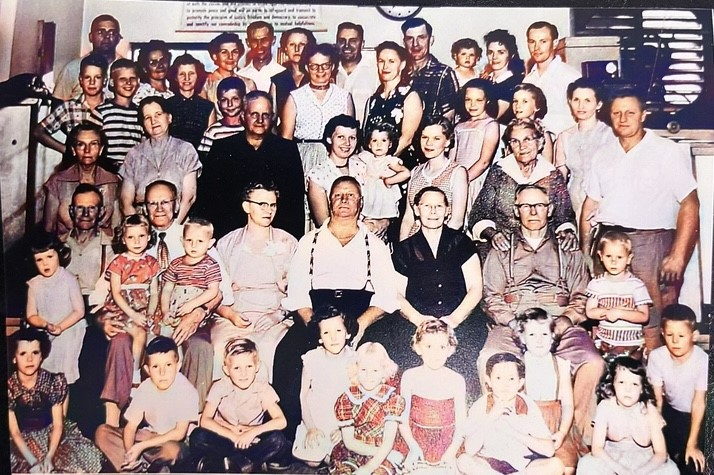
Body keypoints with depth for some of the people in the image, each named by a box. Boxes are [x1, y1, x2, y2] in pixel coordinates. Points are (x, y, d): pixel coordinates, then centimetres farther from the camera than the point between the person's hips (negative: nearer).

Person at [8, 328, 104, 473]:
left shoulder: (54, 381, -11)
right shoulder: (9, 388, -14)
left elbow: (58, 424, -9)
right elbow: (14, 432, -14)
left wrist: (49, 457, -24)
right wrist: (33, 462, -27)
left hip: (51, 434, 2)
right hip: (22, 441, -2)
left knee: (89, 458, -20)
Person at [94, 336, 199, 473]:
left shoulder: (187, 391, -20)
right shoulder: (145, 388, -7)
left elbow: (179, 433, -20)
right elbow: (131, 425, -7)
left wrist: (141, 446, -23)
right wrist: (129, 452, -26)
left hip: (173, 442, -5)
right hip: (148, 435, 5)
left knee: (172, 450, -39)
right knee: (102, 432, -9)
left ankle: (138, 465, -10)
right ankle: (136, 467, -19)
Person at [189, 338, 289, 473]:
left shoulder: (263, 389, -9)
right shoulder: (220, 387, -9)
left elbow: (281, 421, -14)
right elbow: (205, 420, -13)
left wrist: (253, 432, -25)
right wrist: (233, 435, -21)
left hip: (251, 441, 0)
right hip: (225, 438, 0)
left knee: (277, 440, -29)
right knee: (198, 437, -28)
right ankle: (245, 464, -22)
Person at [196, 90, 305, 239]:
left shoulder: (288, 149, 8)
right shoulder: (222, 148, 8)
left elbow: (297, 198, 7)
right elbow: (206, 194, 7)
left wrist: (295, 237, 0)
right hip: (229, 233, 0)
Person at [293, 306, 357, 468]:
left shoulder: (354, 360, -9)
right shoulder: (312, 358, -9)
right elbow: (304, 394, -2)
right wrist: (311, 427, -9)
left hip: (343, 420, 0)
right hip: (315, 418, 1)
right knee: (312, 461, -9)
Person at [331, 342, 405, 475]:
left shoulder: (392, 399, -5)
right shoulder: (347, 399, -3)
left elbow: (388, 442, -10)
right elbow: (349, 442, -4)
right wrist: (379, 450, -12)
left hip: (382, 458, 0)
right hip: (350, 454, 1)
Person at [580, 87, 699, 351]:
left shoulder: (668, 152, 1)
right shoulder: (603, 155, 15)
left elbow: (690, 204, -5)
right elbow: (590, 205, 16)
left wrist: (678, 255, -12)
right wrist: (585, 251, 8)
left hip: (650, 240, -4)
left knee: (652, 317, -6)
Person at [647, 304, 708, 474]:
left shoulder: (703, 361, -28)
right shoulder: (656, 356, -19)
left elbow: (699, 403, -23)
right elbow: (657, 398, -14)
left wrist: (692, 444, -21)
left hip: (697, 415, -2)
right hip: (671, 411, 3)